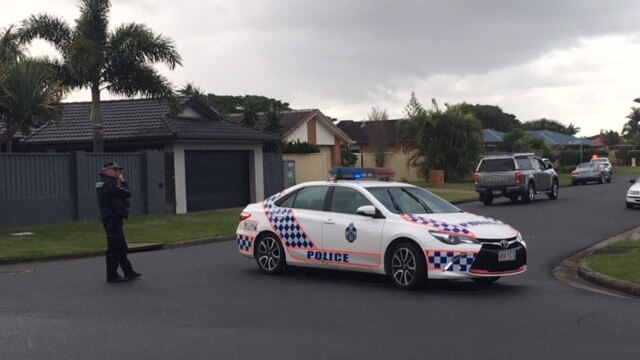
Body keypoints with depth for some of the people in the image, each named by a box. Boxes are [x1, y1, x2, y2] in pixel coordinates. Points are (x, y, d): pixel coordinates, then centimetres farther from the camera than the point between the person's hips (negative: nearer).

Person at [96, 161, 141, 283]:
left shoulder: (101, 183, 15)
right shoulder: (109, 183, -18)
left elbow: (118, 193, 16)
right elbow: (127, 193, -18)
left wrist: (119, 181, 10)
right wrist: (122, 180, -5)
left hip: (110, 219, 11)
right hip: (113, 219, -11)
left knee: (121, 247, 16)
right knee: (114, 247, -5)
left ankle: (128, 272, 24)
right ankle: (112, 275, 1)